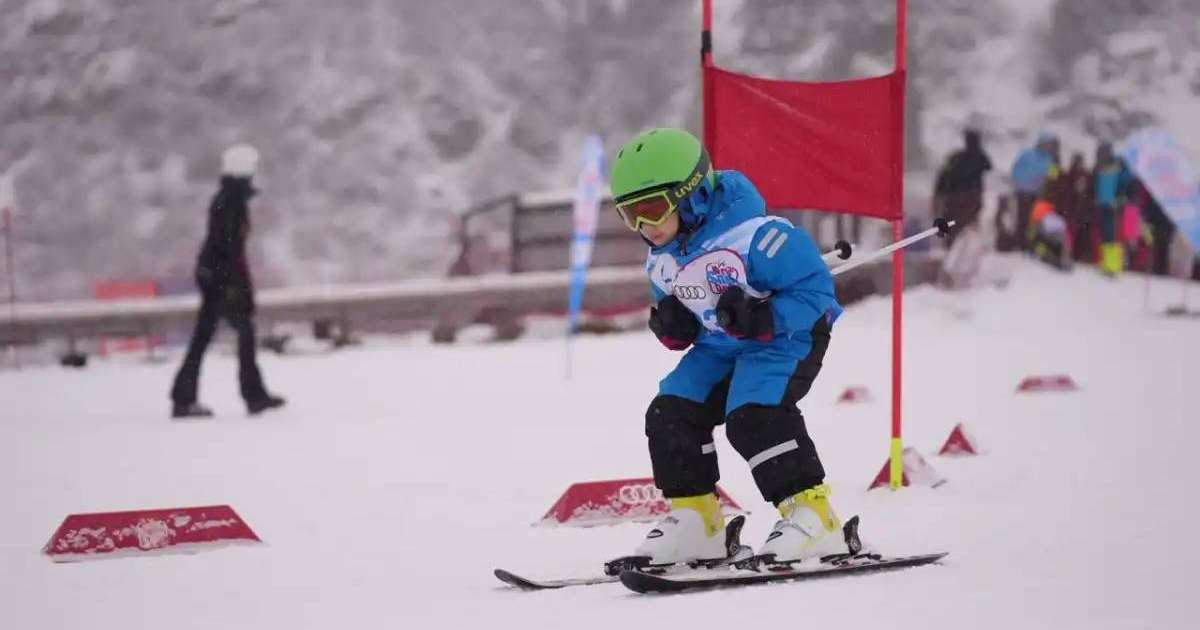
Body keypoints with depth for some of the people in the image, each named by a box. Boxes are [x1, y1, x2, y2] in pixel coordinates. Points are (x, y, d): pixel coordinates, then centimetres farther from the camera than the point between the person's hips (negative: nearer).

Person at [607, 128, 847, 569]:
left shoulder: (754, 235, -27)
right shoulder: (661, 261, 1)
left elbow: (816, 290, -23)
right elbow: (672, 311, 17)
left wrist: (760, 318, -35)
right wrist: (672, 328, -8)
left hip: (786, 337, -8)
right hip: (719, 347, 8)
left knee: (753, 416, -28)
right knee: (670, 413, -5)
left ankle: (812, 515, -23)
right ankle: (694, 521, 5)